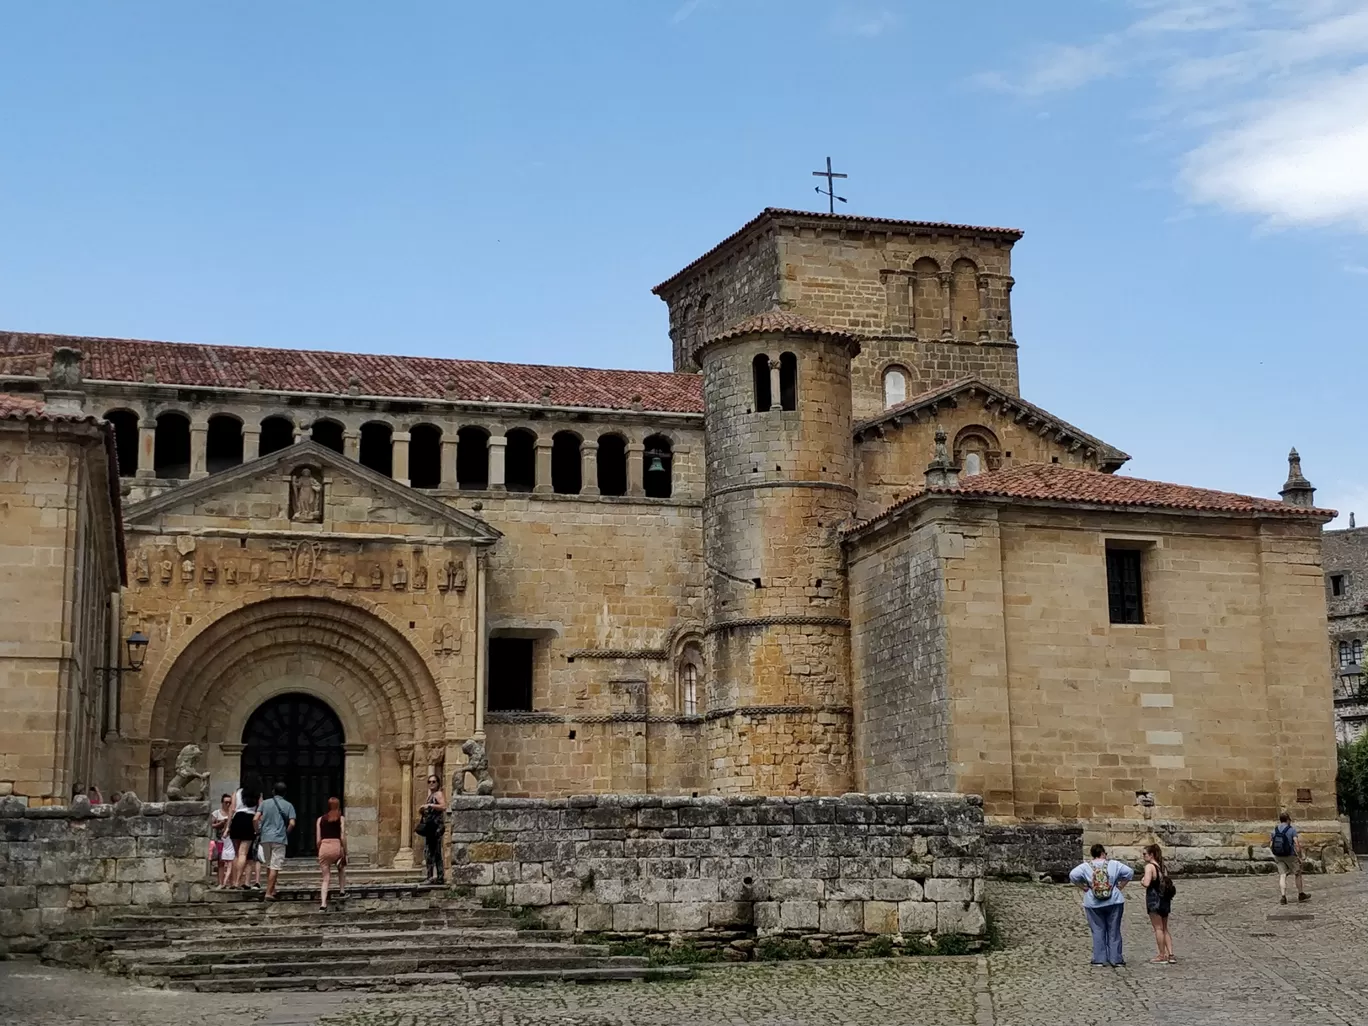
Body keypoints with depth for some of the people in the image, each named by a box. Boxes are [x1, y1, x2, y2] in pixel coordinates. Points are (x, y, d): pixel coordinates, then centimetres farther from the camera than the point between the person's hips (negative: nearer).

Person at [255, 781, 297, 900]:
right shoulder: (288, 806, 1)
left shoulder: (265, 803, 6)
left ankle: (272, 889, 25)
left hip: (265, 838, 3)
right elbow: (292, 824, -8)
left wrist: (258, 832, 11)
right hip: (279, 839, -3)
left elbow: (256, 819, -3)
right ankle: (269, 893, -9)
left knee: (269, 866, 18)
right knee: (275, 867, -3)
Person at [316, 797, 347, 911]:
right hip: (336, 846, -2)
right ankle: (342, 891, 34)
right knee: (341, 868, 32)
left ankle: (323, 904, -8)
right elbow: (343, 837, -2)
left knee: (326, 878, 6)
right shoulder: (341, 818, 6)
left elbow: (318, 840, 9)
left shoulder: (320, 819, 13)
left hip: (324, 847, 2)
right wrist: (345, 852, 3)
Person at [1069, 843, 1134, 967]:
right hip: (1114, 902, 0)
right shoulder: (1113, 864, -1)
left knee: (1098, 931, 6)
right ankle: (1116, 958, 9)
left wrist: (1084, 888, -4)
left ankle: (1099, 959, 5)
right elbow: (1129, 872, -5)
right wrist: (1120, 886, 2)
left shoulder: (1085, 866, -3)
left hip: (1093, 904, 0)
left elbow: (1073, 875, -15)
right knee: (1114, 931, 8)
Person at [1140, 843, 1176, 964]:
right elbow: (1167, 883, 13)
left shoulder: (1149, 866, -13)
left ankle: (1162, 955, 4)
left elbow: (1147, 883, -22)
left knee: (1158, 928, 0)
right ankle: (1170, 954, 11)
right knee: (1165, 929, 15)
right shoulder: (1163, 867, 11)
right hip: (1165, 900, 8)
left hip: (1154, 899, -8)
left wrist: (1142, 880, -3)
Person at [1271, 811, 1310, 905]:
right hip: (1290, 855, -3)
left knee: (1282, 875, 3)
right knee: (1298, 874, 15)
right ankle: (1301, 895, 27)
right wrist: (1299, 856, -11)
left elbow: (1271, 845, 3)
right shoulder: (1292, 829, -10)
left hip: (1278, 856, 3)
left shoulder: (1275, 830, 3)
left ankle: (1283, 897, -12)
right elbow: (1297, 844, -17)